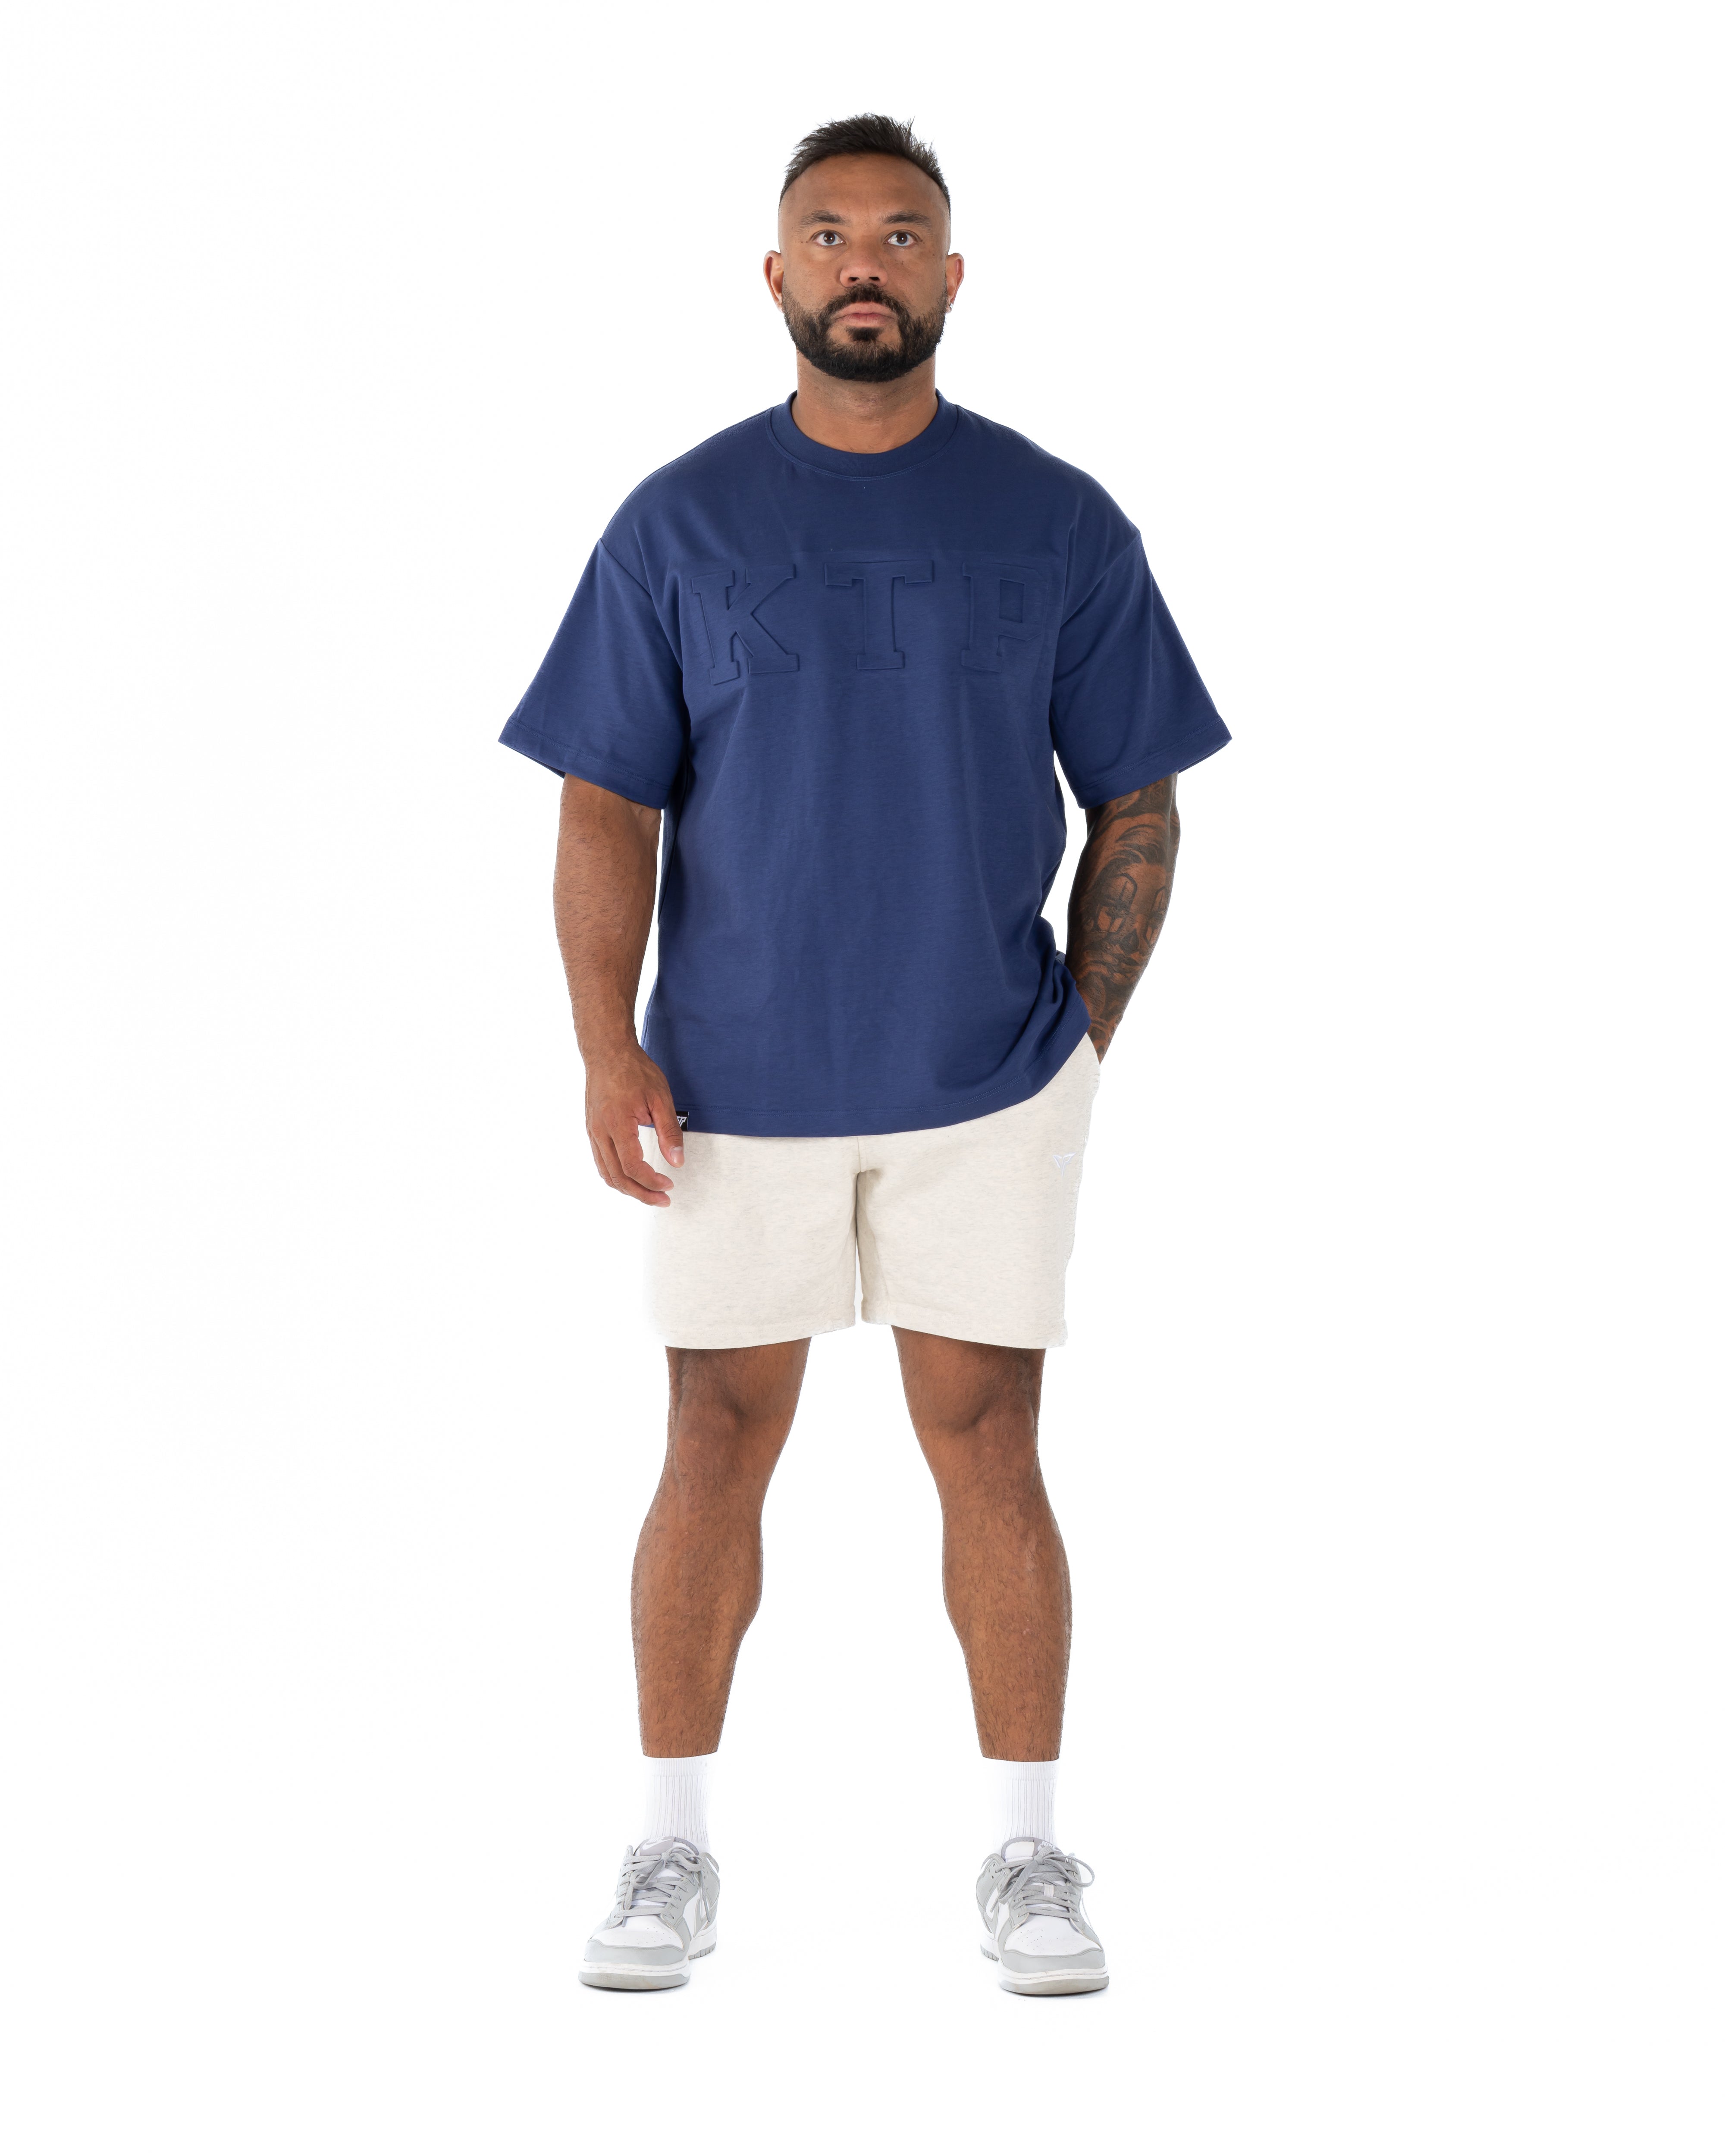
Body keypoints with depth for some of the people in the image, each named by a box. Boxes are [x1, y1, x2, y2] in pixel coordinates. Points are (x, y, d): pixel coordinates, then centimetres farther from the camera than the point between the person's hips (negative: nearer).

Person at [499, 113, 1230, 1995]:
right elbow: (609, 805, 0)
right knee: (718, 1448, 5)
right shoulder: (679, 524, 0)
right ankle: (672, 1852, 15)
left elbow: (1136, 805, 5)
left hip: (987, 1082, 0)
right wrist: (609, 1054, -8)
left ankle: (1027, 1856, 12)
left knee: (986, 1445, 2)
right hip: (733, 1082, 0)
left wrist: (1084, 1038, -1)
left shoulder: (1060, 526, 1)